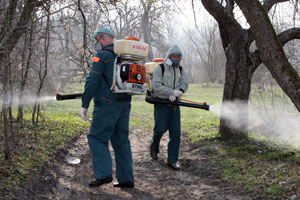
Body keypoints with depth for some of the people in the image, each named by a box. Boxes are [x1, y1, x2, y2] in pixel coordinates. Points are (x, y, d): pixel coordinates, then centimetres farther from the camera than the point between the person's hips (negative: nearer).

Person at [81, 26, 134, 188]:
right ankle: (126, 179, 11)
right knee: (121, 140, 10)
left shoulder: (101, 56, -8)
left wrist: (84, 105, -10)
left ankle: (104, 174, -10)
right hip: (124, 104, 8)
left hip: (107, 105, -8)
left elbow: (92, 82, -14)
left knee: (97, 138, -1)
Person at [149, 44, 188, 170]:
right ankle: (154, 148, 25)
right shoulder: (160, 68, -6)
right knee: (161, 128, -9)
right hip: (161, 103, -5)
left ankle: (172, 160, 6)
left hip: (174, 104, 5)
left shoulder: (180, 70, 13)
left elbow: (185, 84, 2)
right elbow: (156, 87, -15)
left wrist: (175, 94, -17)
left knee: (175, 132, 0)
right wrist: (173, 92, -21)